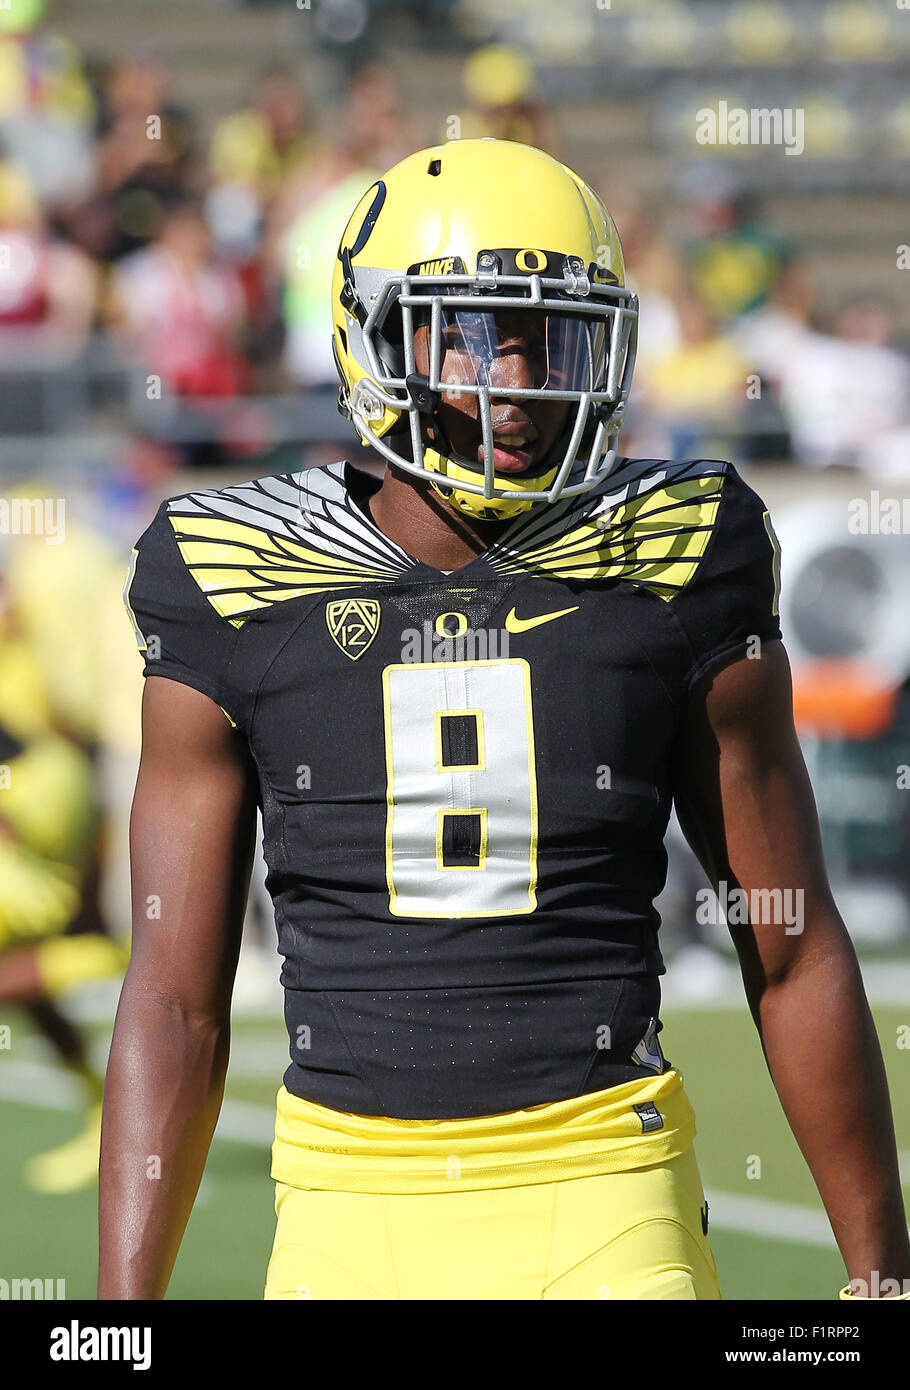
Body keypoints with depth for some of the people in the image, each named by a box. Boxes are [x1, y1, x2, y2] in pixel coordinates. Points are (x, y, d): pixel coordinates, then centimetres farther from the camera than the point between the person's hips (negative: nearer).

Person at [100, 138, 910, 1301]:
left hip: (608, 1204, -1)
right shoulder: (235, 589, -1)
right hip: (353, 1202, 1)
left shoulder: (673, 568, 0)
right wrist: (122, 1315, -3)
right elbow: (176, 998, 2)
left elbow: (796, 957, 6)